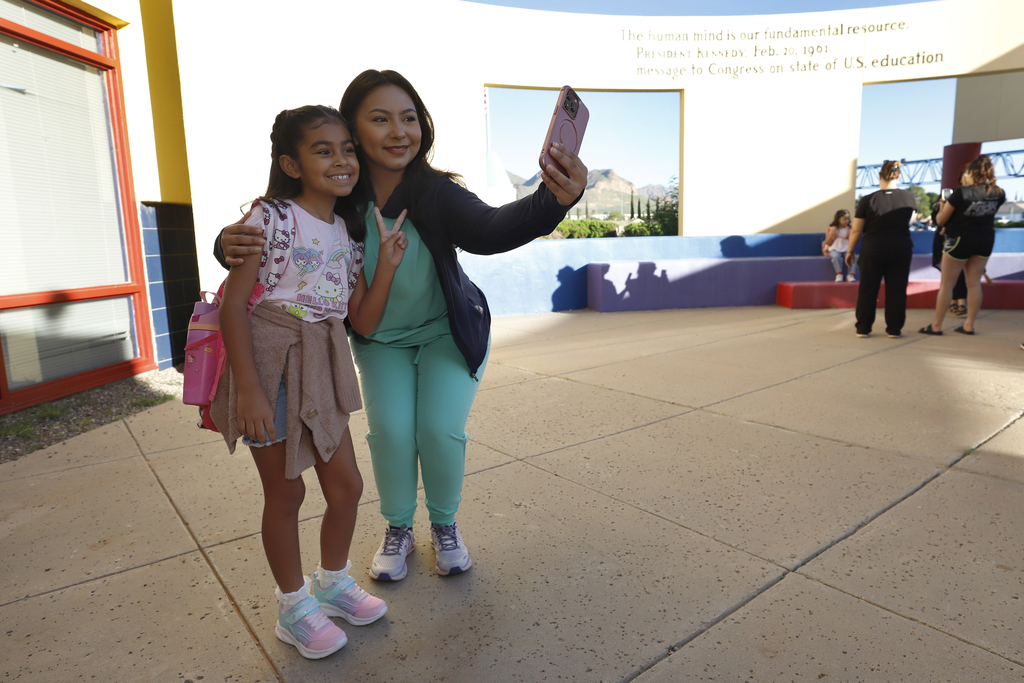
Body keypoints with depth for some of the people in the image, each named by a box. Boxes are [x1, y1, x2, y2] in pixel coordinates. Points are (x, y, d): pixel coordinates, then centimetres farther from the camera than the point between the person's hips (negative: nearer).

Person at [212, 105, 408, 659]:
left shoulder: (348, 233, 7)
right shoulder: (272, 218, -11)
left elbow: (364, 321, 5)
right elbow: (233, 304, -15)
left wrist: (387, 264, -5)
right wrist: (249, 390, -19)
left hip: (322, 369, 6)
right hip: (268, 362, -6)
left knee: (346, 485, 11)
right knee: (285, 491, 7)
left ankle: (333, 582, 36)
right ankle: (294, 605, 29)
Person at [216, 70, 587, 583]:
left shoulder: (437, 194, -28)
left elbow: (491, 229, -46)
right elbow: (270, 237, -13)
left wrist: (554, 200, -65)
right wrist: (232, 241, -37)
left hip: (449, 333, -1)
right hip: (380, 340, 2)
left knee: (441, 429, -11)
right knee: (390, 430, -10)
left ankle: (445, 525, 19)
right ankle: (397, 529, 19)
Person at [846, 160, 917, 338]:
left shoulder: (867, 200, -9)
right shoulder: (909, 197, -1)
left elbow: (856, 230, -6)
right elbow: (910, 221, 16)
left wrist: (850, 251, 5)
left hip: (873, 250, -2)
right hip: (901, 249, 2)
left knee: (867, 289, 8)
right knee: (896, 289, 8)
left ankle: (863, 328, 10)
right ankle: (894, 329, 11)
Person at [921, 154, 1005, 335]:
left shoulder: (960, 193, -18)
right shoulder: (998, 193, -2)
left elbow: (940, 220, -13)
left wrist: (942, 208, 8)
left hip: (960, 239, -5)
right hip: (986, 240, 5)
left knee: (946, 284, 3)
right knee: (974, 283, 10)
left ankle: (936, 326, 6)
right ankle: (969, 325, 13)